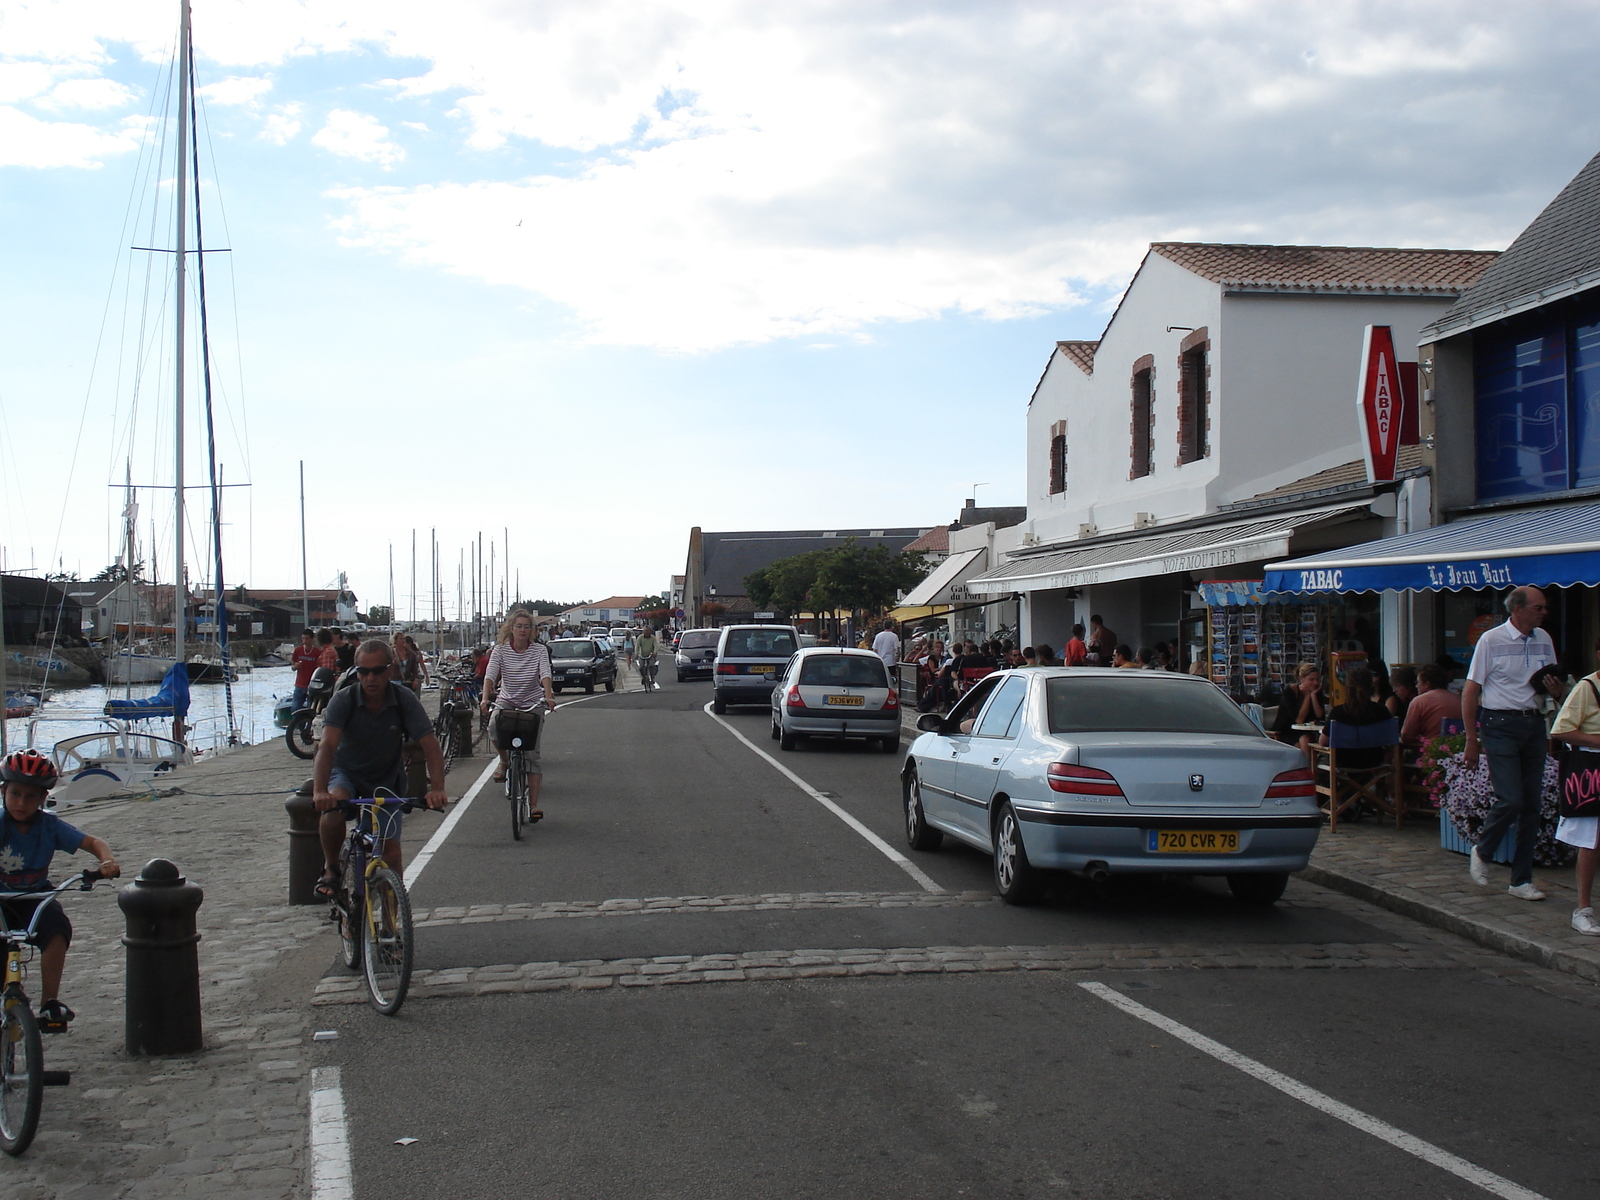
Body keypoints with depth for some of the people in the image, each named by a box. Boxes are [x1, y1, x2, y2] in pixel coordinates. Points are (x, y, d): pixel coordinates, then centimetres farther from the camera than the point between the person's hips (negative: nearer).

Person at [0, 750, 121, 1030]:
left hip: (36, 895, 1)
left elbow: (92, 842, -11)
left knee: (56, 928, -29)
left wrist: (107, 861, -32)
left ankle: (49, 1002, -17)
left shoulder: (50, 825, -8)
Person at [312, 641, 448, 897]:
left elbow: (429, 745, -23)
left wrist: (437, 788, -39)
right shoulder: (343, 699, -20)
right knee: (333, 806, -33)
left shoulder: (405, 699, -17)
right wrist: (319, 791, -49)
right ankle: (330, 868, -7)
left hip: (387, 780, 1)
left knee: (391, 850, -9)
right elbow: (328, 745, -33)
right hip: (346, 773, -1)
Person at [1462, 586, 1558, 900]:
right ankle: (1481, 852, 13)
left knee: (1532, 804, 4)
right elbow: (1470, 691, -5)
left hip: (1535, 724, 6)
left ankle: (1521, 880, 12)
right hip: (1501, 724, -6)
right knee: (1511, 799, -14)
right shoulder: (1491, 641, -6)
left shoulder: (1544, 640, 11)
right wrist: (1472, 741, -7)